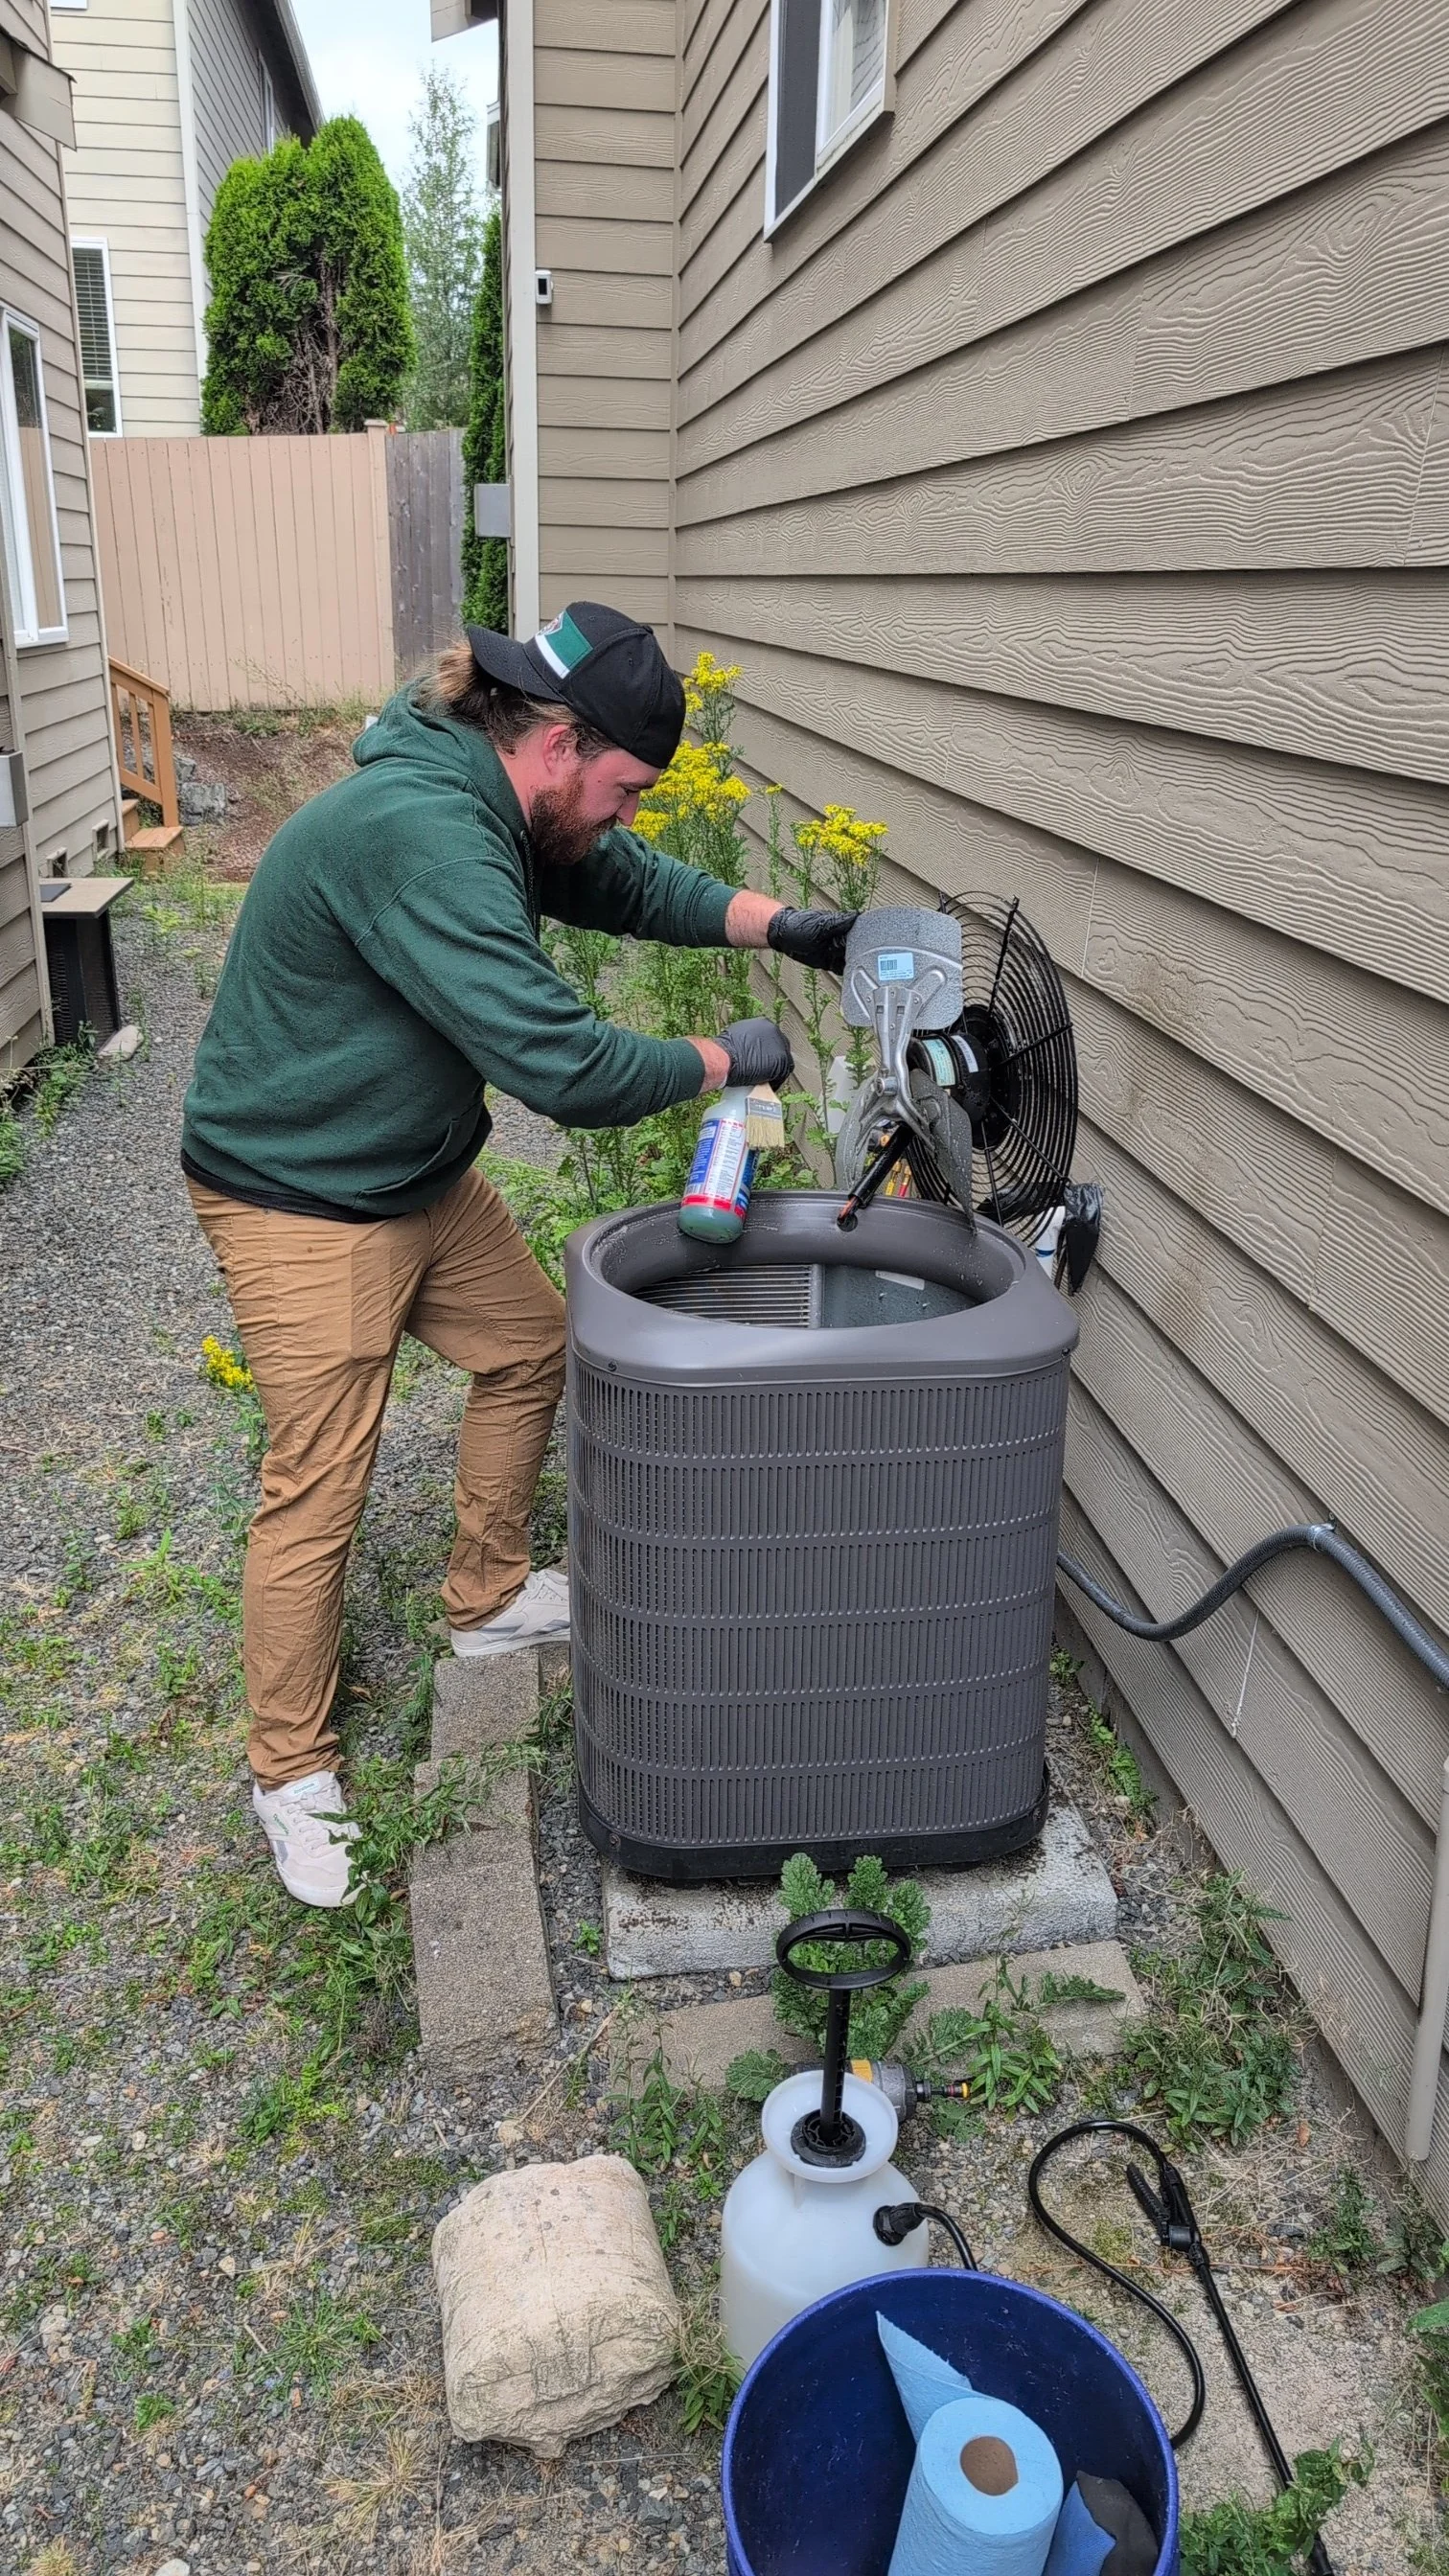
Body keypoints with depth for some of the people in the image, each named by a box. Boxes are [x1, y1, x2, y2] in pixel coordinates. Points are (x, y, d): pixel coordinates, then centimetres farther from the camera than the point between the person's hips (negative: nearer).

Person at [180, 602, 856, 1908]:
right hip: (300, 1198, -10)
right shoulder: (417, 833, -32)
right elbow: (561, 1064, -35)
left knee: (529, 1345, 18)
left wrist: (785, 927, 2)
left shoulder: (499, 808, -1)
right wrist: (726, 1058, -20)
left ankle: (488, 1600, 38)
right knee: (319, 1480, -2)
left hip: (421, 1169, 10)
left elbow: (628, 881, 15)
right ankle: (292, 1771, 17)